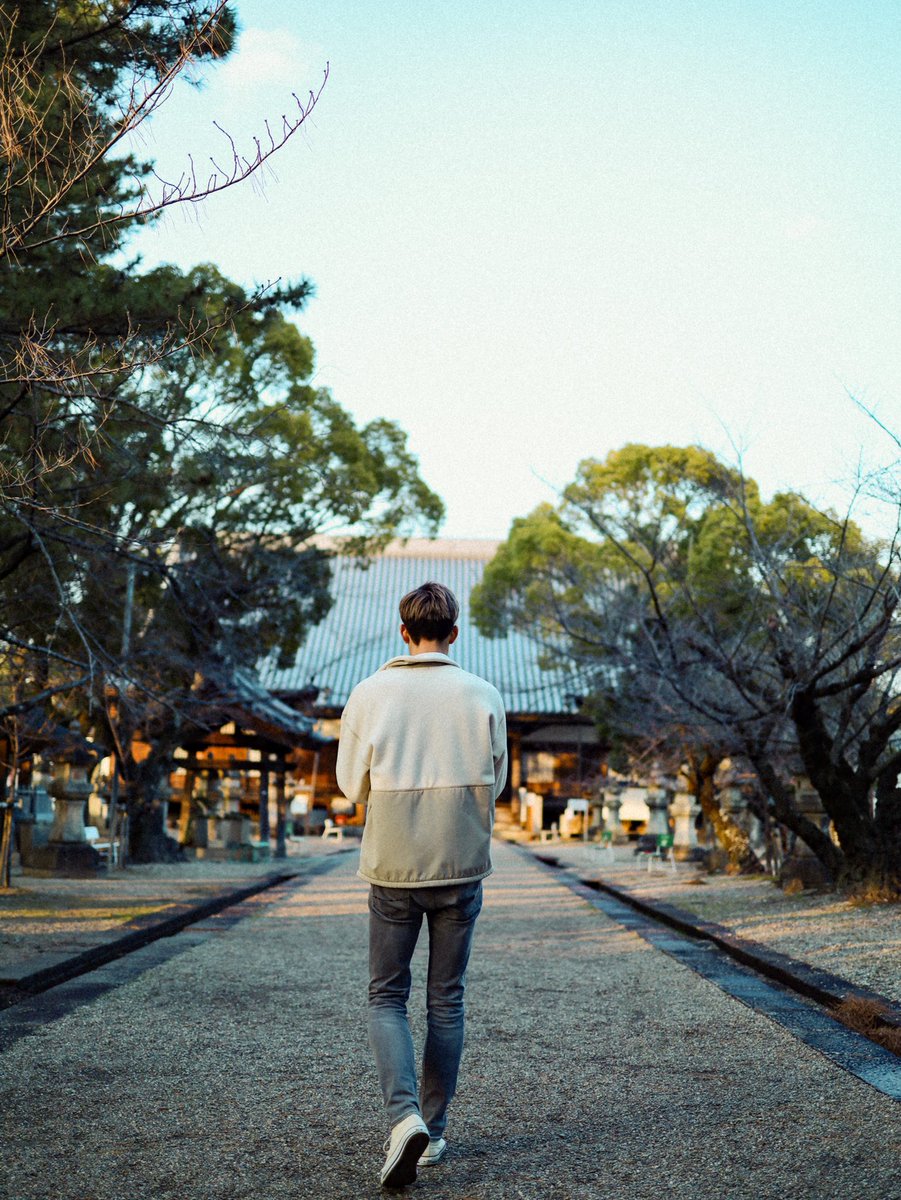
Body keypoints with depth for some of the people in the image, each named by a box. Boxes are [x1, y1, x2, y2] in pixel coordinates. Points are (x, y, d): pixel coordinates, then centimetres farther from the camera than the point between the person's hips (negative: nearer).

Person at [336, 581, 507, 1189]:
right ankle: (434, 1131, 19)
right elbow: (496, 781, 4)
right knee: (447, 1001, 13)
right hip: (463, 868, 1)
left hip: (393, 869, -1)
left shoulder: (370, 694, -7)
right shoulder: (484, 695, -5)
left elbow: (351, 784, 0)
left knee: (387, 997, 11)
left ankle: (404, 1116, -9)